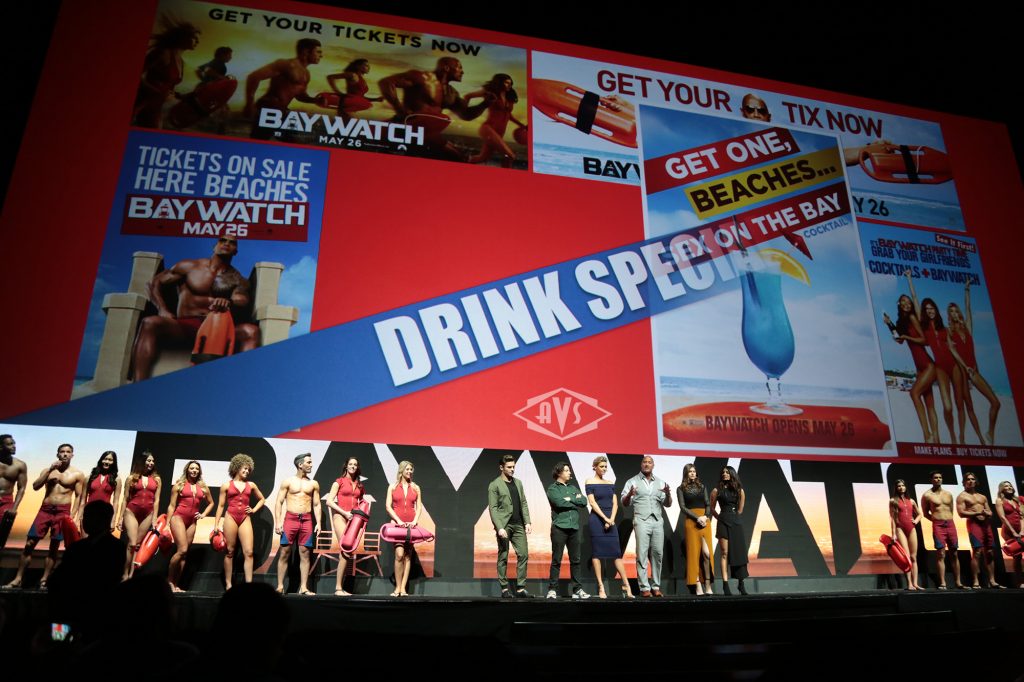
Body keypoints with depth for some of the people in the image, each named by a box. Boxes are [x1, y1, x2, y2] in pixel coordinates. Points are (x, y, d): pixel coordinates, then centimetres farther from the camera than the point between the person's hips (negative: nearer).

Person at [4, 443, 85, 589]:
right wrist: (50, 469, -12)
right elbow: (35, 486, -3)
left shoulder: (77, 474, 2)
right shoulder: (48, 470, 11)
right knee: (29, 544, -2)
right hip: (45, 509, 2)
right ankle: (18, 579, 6)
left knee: (54, 547, 0)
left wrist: (72, 515, -9)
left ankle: (43, 581, 6)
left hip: (63, 512, -2)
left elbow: (78, 496, 1)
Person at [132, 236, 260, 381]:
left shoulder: (238, 280, 15)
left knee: (251, 331, -32)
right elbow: (155, 282, 18)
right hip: (184, 326, 1)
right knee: (150, 323, -30)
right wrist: (162, 310, -2)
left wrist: (228, 303, -32)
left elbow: (242, 301, -6)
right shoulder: (189, 266, 16)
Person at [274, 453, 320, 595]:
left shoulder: (313, 484, 10)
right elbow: (279, 502, 1)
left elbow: (317, 505, 11)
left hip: (307, 520, 2)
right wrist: (278, 521, -8)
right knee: (284, 553, 0)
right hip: (290, 518, -2)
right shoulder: (288, 481, 3)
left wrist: (318, 523, 1)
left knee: (305, 553, 1)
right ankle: (280, 586, 7)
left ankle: (303, 588, 4)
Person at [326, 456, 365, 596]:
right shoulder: (339, 482, 4)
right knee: (346, 552, -15)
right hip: (340, 516, -5)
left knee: (345, 553, 3)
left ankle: (340, 587, 7)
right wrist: (344, 512, -11)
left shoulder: (359, 484, 17)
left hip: (353, 519, 5)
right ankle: (338, 588, -11)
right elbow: (329, 501, -3)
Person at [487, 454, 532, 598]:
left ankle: (520, 588, 5)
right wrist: (499, 527, -16)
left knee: (523, 555, 0)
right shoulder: (494, 485, -3)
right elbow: (493, 508, -8)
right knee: (503, 557, 2)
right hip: (504, 526, -5)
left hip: (518, 525, 5)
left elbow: (524, 504, 15)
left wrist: (527, 522, 4)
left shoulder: (518, 482, 15)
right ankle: (504, 589, 10)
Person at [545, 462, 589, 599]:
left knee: (575, 560, 6)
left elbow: (584, 502, 6)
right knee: (556, 560, -2)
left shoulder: (573, 488, 18)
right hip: (559, 527, -5)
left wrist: (570, 499, -5)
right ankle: (552, 589, 4)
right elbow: (559, 502, -16)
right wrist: (575, 501, -3)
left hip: (574, 528, 5)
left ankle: (577, 589, 12)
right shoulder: (552, 488, 2)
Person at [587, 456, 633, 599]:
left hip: (610, 520, 4)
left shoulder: (610, 484, 14)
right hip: (597, 520, -4)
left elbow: (615, 503, 9)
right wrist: (605, 519, -12)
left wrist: (611, 519, -6)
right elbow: (592, 503, -8)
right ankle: (601, 587, 0)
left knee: (617, 553, 2)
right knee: (597, 553, -2)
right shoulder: (590, 482, -1)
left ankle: (626, 585, 3)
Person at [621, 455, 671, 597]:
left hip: (658, 521, 3)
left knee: (657, 553, 0)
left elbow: (667, 504, 13)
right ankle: (644, 587, -4)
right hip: (642, 521, -3)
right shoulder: (633, 481, 9)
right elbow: (624, 503, 3)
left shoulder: (660, 483, 18)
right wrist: (629, 495, -18)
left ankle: (656, 586, 6)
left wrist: (668, 494, -8)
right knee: (642, 554, -7)